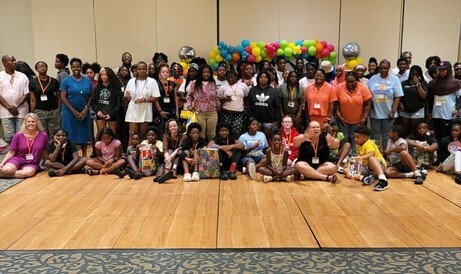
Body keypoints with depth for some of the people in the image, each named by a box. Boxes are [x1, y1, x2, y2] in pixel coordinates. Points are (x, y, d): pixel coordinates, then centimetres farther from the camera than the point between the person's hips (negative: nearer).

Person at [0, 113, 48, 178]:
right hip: (18, 160, -1)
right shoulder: (18, 136, -4)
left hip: (32, 164, 1)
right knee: (6, 170, -34)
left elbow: (45, 153, 6)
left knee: (29, 172, -35)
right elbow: (11, 152, 2)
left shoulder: (43, 136, -4)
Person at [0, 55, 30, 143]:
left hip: (21, 111, 1)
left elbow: (26, 94, 1)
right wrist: (9, 107, -10)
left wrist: (16, 106, -10)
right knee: (8, 137, 2)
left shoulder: (22, 76, 4)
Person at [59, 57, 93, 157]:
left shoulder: (87, 81, 6)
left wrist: (86, 108, -8)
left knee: (83, 134, 8)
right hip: (70, 112, -2)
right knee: (70, 134, 0)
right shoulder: (66, 81, -1)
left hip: (84, 112, 2)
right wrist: (74, 111, -12)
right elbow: (63, 97, -5)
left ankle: (84, 155, 19)